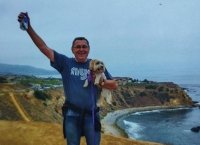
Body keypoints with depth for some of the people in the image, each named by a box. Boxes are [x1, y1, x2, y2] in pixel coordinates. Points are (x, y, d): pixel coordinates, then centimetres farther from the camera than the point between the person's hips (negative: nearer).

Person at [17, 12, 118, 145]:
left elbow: (115, 85, 3)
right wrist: (28, 27, -13)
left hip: (91, 115, 0)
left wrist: (101, 81, -16)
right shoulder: (65, 62, 0)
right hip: (71, 115, 0)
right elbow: (44, 47, -6)